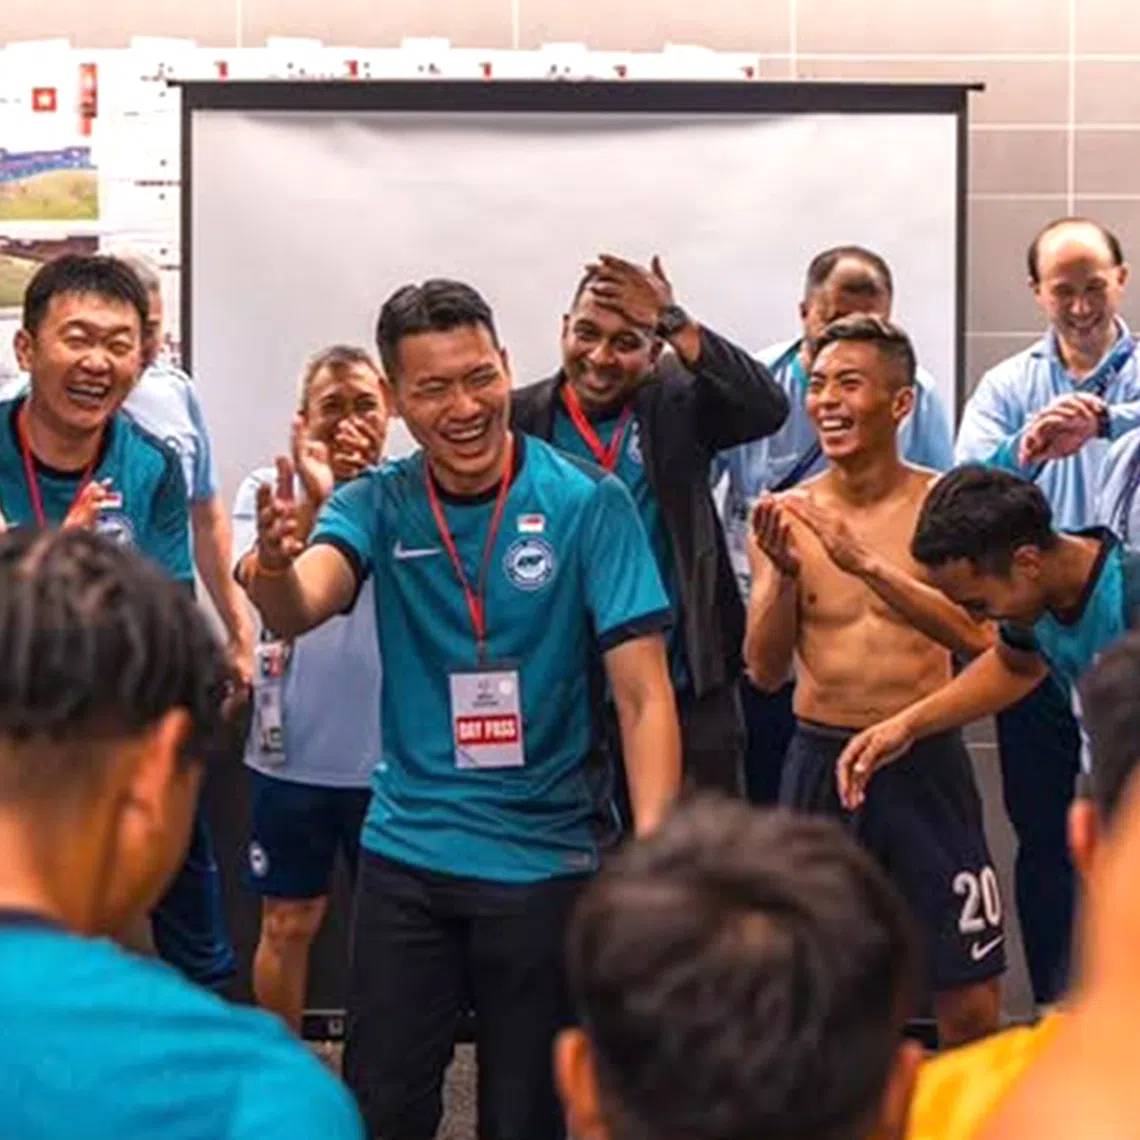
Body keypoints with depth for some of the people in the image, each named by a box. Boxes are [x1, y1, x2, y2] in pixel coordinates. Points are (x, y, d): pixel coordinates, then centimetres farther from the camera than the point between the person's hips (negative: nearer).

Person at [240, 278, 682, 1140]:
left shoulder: (588, 504, -11)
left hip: (547, 858, -2)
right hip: (404, 853, 2)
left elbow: (643, 693, -13)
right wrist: (273, 562, -46)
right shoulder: (378, 505, -3)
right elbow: (297, 611, -22)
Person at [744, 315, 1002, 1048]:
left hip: (926, 760, -1)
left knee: (971, 1007, 2)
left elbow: (976, 633, -19)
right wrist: (784, 572, -19)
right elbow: (766, 672, -2)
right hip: (821, 760, 2)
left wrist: (864, 561, -29)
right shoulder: (786, 516, 1)